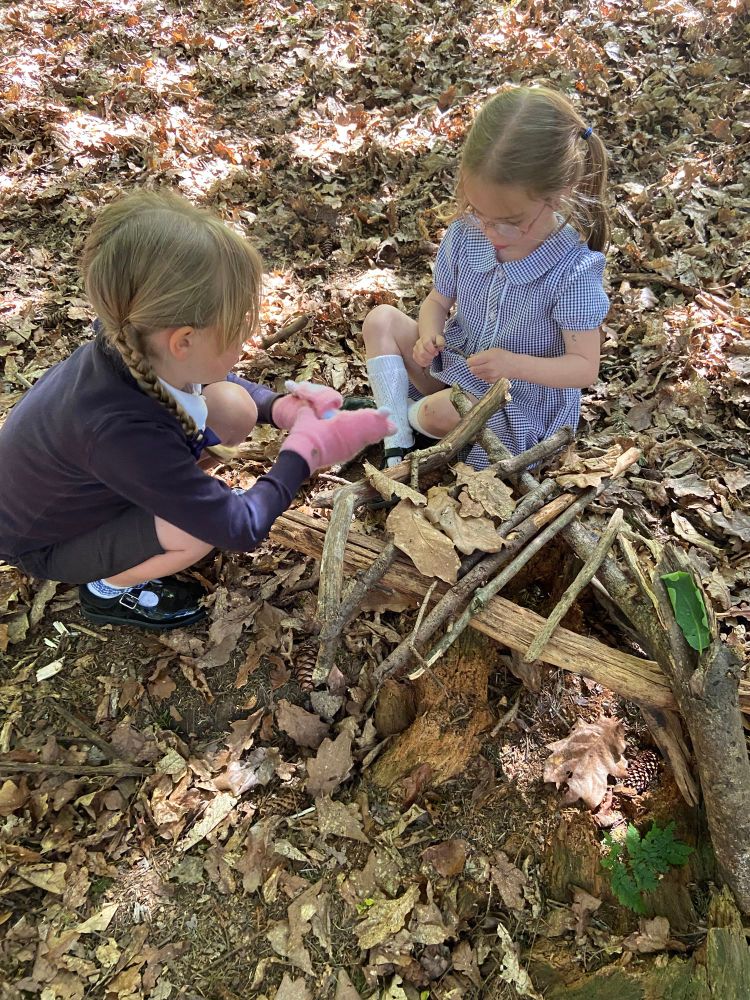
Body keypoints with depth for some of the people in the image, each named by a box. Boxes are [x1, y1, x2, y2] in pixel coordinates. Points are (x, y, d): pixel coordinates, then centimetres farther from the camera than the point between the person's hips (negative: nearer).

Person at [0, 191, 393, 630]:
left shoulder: (137, 344, -23)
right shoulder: (120, 431, -43)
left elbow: (218, 379, 2)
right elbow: (242, 530, -33)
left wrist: (279, 406, -15)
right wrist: (306, 450, -25)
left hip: (90, 482, 6)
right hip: (45, 543, -6)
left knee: (234, 406, -10)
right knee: (202, 527, -30)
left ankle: (161, 497, 14)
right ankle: (109, 589, 1)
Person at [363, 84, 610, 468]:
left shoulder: (573, 272, -25)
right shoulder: (465, 235, -11)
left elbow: (584, 368, -19)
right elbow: (438, 300, 5)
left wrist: (516, 364, -36)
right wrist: (430, 335, -19)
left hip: (520, 404, -5)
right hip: (456, 365, 6)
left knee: (445, 412, -34)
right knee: (381, 320, -8)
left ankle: (410, 414, 5)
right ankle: (396, 443, -13)